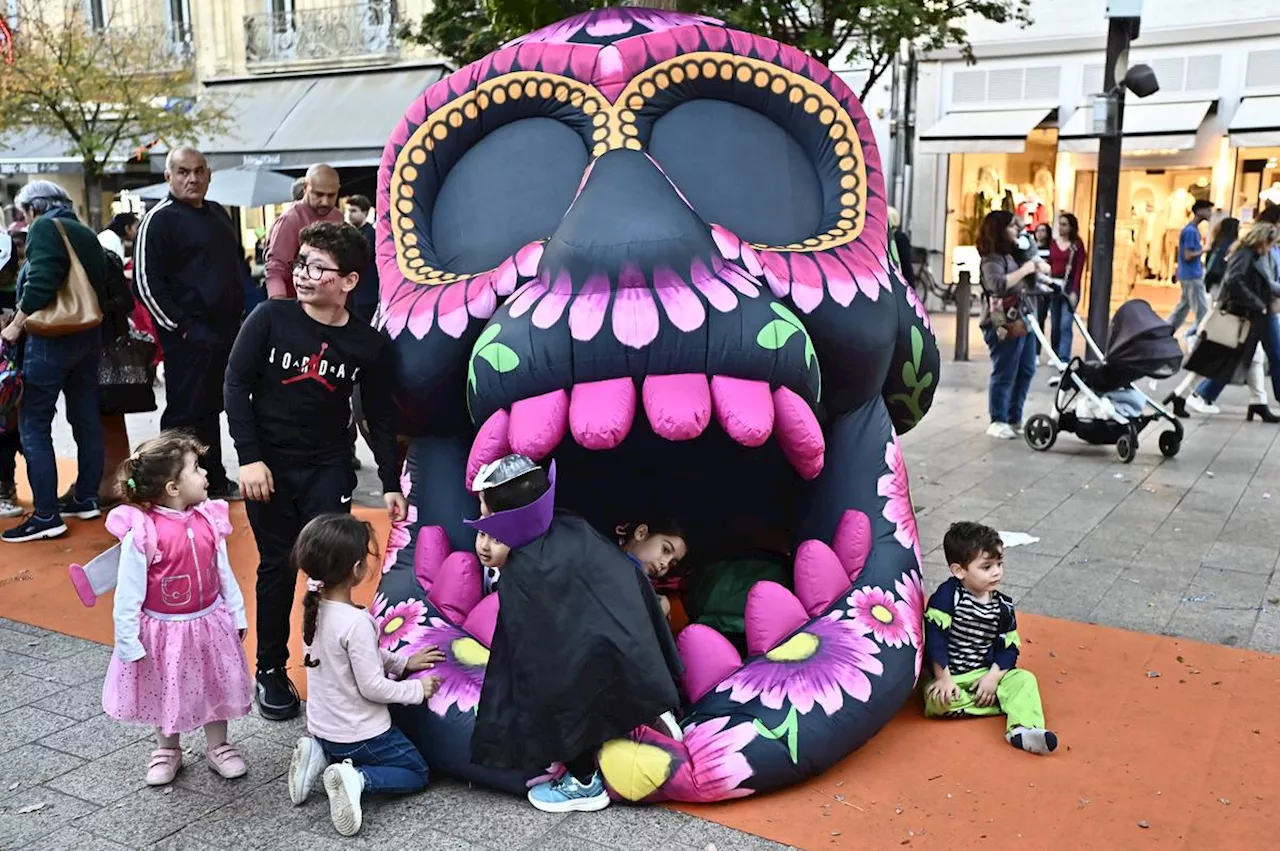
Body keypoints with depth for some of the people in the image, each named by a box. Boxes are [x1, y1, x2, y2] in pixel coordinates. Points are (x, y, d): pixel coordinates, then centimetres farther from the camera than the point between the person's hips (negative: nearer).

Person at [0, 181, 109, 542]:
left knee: (33, 425, -3)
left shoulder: (44, 228, -8)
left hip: (51, 338, -8)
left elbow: (41, 282, -19)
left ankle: (46, 515, -4)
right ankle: (86, 499, 22)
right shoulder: (86, 234, 16)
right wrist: (87, 318, 16)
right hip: (89, 337, 8)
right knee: (86, 418, 13)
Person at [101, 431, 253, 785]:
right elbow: (128, 593, -18)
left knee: (216, 687, 18)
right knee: (165, 693, 18)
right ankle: (167, 750, 41)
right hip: (164, 631, -4)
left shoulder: (209, 519, -9)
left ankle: (218, 747, 39)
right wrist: (128, 643, -14)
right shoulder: (141, 533, -25)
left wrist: (237, 616, 8)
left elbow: (224, 573, 3)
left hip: (210, 624, 4)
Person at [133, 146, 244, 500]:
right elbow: (146, 282, -14)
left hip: (224, 331, 8)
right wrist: (178, 326, -15)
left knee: (211, 409, 16)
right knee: (184, 413, -3)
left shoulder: (218, 214, 15)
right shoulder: (159, 220, -8)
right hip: (188, 336, -8)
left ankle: (215, 481, 26)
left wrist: (237, 316, 16)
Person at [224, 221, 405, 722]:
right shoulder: (271, 318, -8)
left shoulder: (368, 344, -5)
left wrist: (391, 484, 1)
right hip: (269, 465, 0)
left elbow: (380, 418, 3)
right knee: (277, 566, 6)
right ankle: (271, 671, 21)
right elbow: (236, 385, -7)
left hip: (327, 468, 0)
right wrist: (249, 458, -13)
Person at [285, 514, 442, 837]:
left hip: (322, 727, 7)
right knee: (417, 773, 11)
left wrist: (402, 662, 12)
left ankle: (320, 757, 9)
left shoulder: (315, 608, -4)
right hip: (359, 733, -7)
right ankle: (357, 778, -11)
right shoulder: (356, 622, -30)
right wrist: (417, 689, -9)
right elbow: (372, 687, -23)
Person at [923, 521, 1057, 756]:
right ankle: (1002, 702, -20)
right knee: (938, 701, -33)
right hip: (946, 673, -4)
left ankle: (1023, 729, -36)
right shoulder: (947, 596, -14)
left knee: (1024, 679, -15)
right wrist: (944, 678, -19)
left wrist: (993, 677, -12)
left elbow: (1009, 648, 4)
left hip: (986, 673, 4)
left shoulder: (1003, 606, 1)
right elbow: (934, 639, -17)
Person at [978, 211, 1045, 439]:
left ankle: (1014, 419, 22)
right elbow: (998, 284, -30)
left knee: (1026, 371, 12)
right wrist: (1025, 269, -22)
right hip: (1003, 325, -9)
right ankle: (997, 422, 5)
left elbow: (1040, 271, 25)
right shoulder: (992, 260, -11)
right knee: (1004, 375, -5)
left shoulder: (1014, 254, 15)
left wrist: (1038, 266, 2)